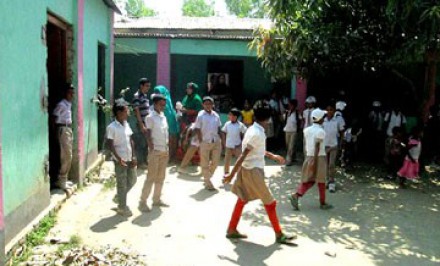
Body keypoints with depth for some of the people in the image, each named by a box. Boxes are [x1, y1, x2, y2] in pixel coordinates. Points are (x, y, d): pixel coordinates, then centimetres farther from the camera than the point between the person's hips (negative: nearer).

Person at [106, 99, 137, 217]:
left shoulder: (126, 124, 7)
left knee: (132, 180, 16)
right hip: (120, 160, -7)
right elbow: (110, 145, -15)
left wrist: (134, 157, 4)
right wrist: (119, 158, -21)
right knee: (122, 184, 3)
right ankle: (122, 207, 17)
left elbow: (131, 141, 10)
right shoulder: (112, 127, -13)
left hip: (130, 159, 7)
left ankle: (119, 196, 37)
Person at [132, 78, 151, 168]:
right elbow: (137, 112, -16)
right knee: (141, 144, 0)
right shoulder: (137, 96, -13)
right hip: (141, 124, -8)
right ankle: (140, 163, 9)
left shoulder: (145, 95, 13)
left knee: (146, 143, 14)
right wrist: (142, 125, -19)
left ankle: (145, 161, 25)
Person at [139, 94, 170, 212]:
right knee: (151, 177, -6)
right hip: (155, 151, -7)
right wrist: (152, 150, -16)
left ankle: (157, 199, 20)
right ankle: (142, 201, 2)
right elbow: (148, 135, -12)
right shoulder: (150, 117, -9)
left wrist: (167, 149, 11)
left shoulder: (163, 116, 12)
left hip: (164, 151, 7)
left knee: (160, 177, 10)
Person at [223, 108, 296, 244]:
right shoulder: (257, 133, -22)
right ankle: (279, 234, 13)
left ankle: (232, 230, 24)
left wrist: (272, 156, 24)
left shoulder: (254, 129, 7)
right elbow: (243, 155, -24)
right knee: (269, 202, 2)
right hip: (253, 171, -10)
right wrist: (231, 175, -24)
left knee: (242, 200, 16)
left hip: (249, 169, 10)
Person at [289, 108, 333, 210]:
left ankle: (295, 196, -8)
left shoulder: (307, 130, 8)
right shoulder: (320, 131, -13)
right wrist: (314, 161, -23)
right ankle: (322, 203, 19)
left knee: (309, 180, 11)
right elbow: (317, 147, -20)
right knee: (321, 181, 8)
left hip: (309, 157, 6)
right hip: (319, 157, -6)